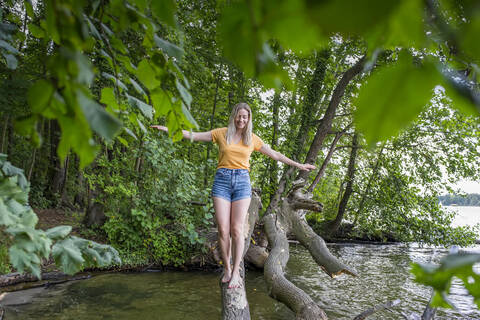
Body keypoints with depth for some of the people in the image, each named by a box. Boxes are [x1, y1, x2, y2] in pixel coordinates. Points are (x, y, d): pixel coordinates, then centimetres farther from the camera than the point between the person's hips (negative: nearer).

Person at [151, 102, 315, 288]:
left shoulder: (252, 139, 11)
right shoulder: (221, 133, 8)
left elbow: (275, 155, 17)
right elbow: (193, 136, 9)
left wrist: (298, 165, 18)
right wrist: (168, 129, 2)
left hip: (242, 182, 0)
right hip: (222, 181, 0)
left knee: (237, 230, -6)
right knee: (223, 230, -4)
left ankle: (236, 272, 4)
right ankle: (227, 269, 11)